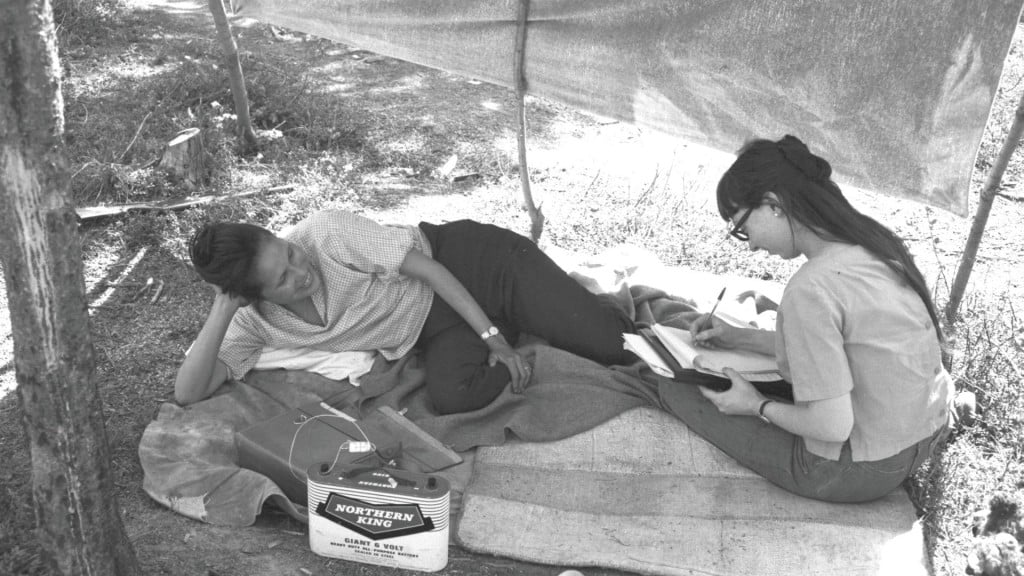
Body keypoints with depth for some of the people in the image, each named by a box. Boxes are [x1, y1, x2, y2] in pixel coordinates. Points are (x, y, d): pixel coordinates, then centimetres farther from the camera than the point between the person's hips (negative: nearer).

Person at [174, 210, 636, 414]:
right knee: (451, 396, -31)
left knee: (613, 344, -19)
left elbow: (425, 266, -17)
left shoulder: (325, 232, -23)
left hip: (468, 262, -4)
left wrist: (493, 337, -18)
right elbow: (188, 394, -15)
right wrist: (221, 312, -28)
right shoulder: (251, 326, -8)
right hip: (436, 332, 5)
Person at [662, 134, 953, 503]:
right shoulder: (870, 242, -1)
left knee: (680, 390, 2)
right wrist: (738, 338, 13)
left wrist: (757, 406, -8)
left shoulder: (811, 289, -27)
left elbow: (832, 426, -25)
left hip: (859, 472, -8)